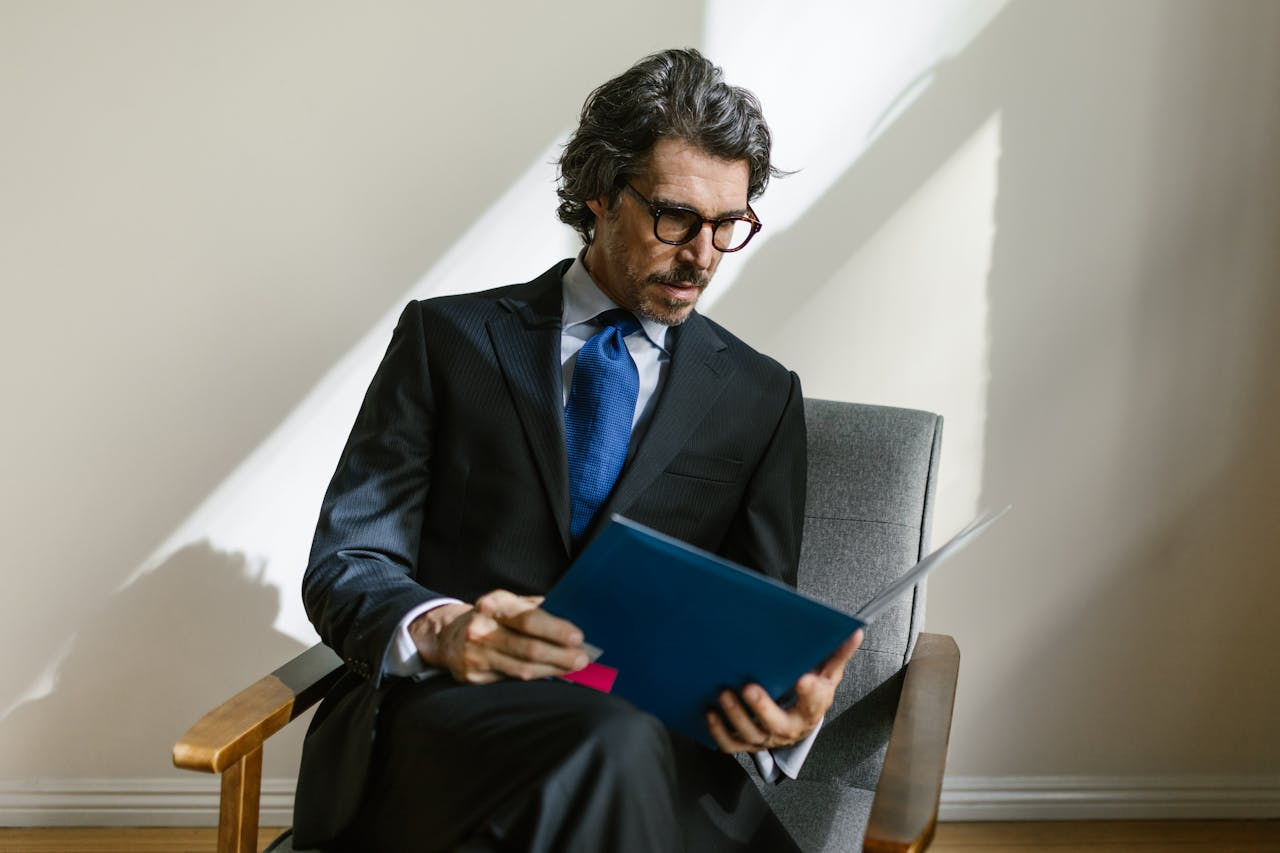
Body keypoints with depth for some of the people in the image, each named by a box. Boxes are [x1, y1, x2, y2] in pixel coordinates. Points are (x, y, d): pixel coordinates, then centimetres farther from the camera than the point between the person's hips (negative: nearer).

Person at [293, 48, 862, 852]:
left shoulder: (761, 398, 14)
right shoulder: (449, 337, 9)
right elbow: (344, 564, 4)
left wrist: (788, 705, -15)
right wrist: (440, 630, -20)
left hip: (649, 735, 2)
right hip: (439, 718, -1)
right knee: (615, 747, -36)